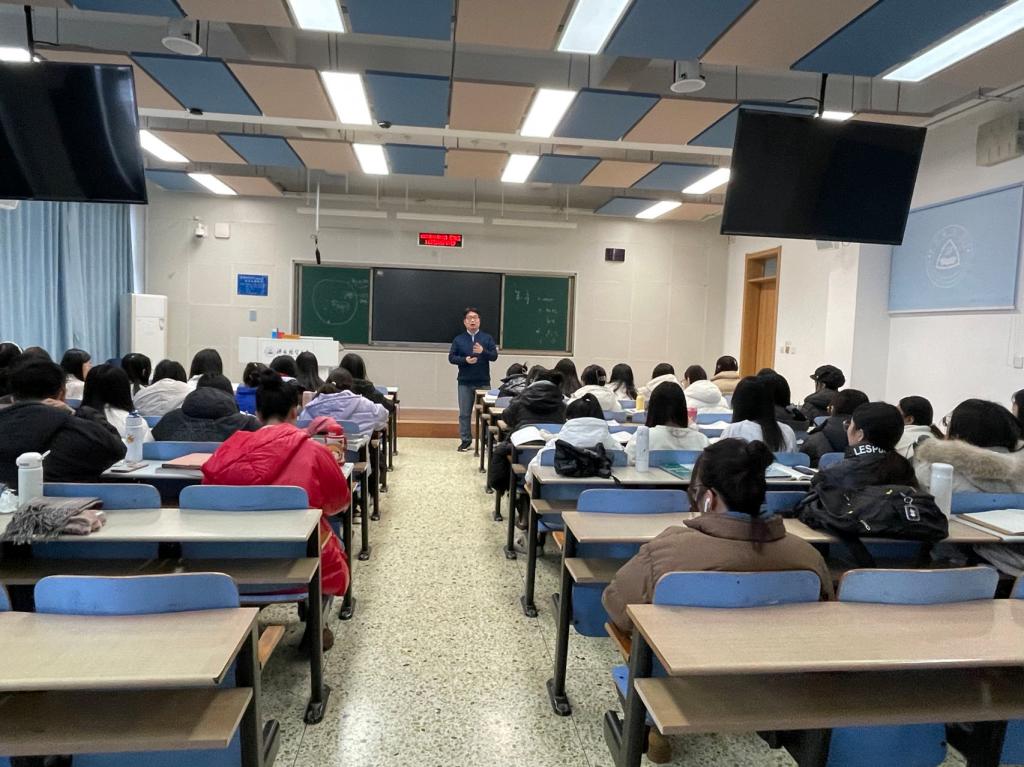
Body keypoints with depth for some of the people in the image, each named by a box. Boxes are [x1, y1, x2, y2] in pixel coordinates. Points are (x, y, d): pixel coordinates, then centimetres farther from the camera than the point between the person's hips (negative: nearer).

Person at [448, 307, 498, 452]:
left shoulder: (487, 338, 3)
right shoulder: (458, 339, 5)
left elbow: (494, 356, -4)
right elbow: (451, 357, 1)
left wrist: (483, 351, -23)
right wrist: (465, 360, -16)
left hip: (483, 382, -1)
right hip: (465, 382, 1)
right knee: (464, 413, 6)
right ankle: (465, 440, 16)